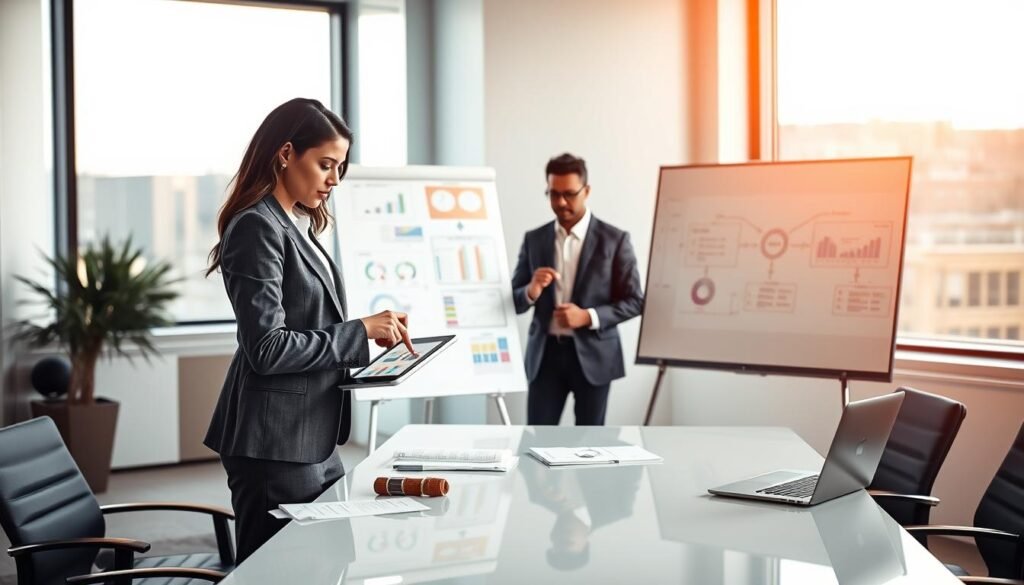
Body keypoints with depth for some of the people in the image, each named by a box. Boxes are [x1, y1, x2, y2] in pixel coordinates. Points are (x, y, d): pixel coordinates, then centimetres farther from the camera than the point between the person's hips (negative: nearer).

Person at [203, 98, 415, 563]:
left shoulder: (299, 227, 15)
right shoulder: (257, 227, -13)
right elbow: (267, 348, -19)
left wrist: (371, 332, 7)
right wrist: (360, 331, -14)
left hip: (315, 441, 9)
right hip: (276, 443, -9)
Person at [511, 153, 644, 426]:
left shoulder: (614, 239, -3)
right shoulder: (534, 239, 7)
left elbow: (634, 301, -3)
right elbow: (514, 301, 8)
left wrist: (589, 317, -18)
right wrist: (531, 292, -16)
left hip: (593, 355, -2)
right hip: (546, 354, 2)